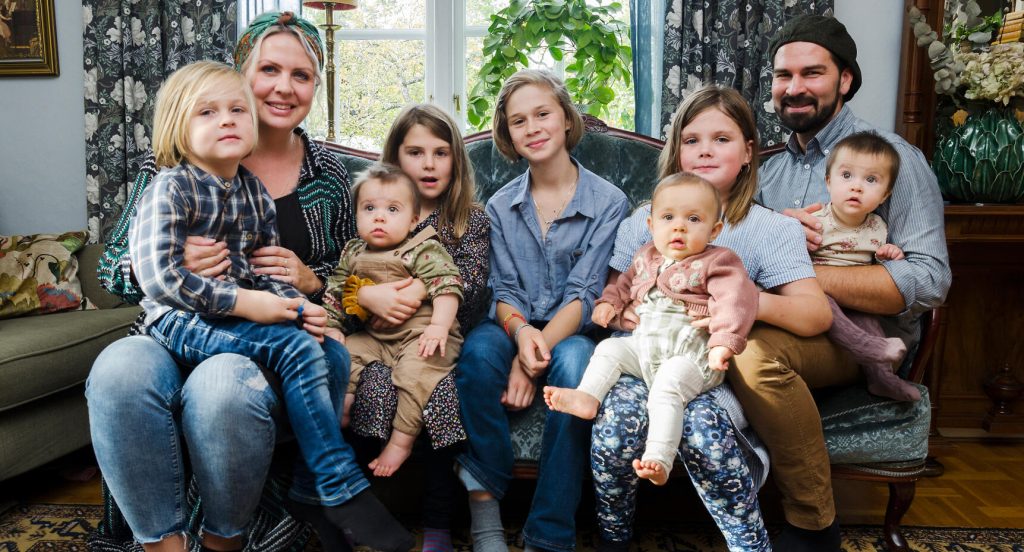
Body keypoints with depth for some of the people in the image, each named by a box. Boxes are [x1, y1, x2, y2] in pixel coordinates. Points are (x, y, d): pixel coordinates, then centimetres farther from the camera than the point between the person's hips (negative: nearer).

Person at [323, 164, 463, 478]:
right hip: (375, 336, 7)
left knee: (415, 369, -30)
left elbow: (447, 286, -17)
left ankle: (402, 440, -21)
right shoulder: (353, 254, 12)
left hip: (420, 333, -7)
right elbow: (334, 293, 17)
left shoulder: (424, 250, -7)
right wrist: (331, 328, 6)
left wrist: (439, 326, -28)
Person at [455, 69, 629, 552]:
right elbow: (504, 290, 3)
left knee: (573, 362, -36)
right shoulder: (501, 205, 8)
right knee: (479, 347, -32)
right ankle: (484, 512, -25)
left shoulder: (608, 201, -2)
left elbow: (584, 295, -9)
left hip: (570, 334, -2)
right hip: (516, 328, 2)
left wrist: (536, 354, -23)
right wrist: (520, 331, -21)